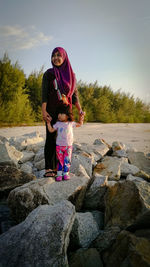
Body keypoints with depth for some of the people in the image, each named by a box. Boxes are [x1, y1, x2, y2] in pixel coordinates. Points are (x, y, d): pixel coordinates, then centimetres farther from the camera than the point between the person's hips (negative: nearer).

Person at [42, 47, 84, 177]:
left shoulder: (71, 74, 11)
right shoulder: (48, 74, 1)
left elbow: (74, 94, 10)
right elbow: (44, 93, -6)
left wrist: (80, 110, -1)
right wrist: (44, 111, -17)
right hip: (51, 111, -3)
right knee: (51, 138, -5)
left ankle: (58, 167, 12)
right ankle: (49, 168, 1)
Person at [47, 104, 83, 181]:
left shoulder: (71, 123, 2)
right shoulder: (58, 124, 0)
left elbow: (80, 124, 15)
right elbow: (51, 130, 3)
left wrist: (81, 117, 0)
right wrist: (48, 123, -5)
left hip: (68, 146, 0)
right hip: (59, 145, 0)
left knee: (67, 160, 5)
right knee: (60, 160, 3)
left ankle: (66, 173, 17)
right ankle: (59, 174, 11)